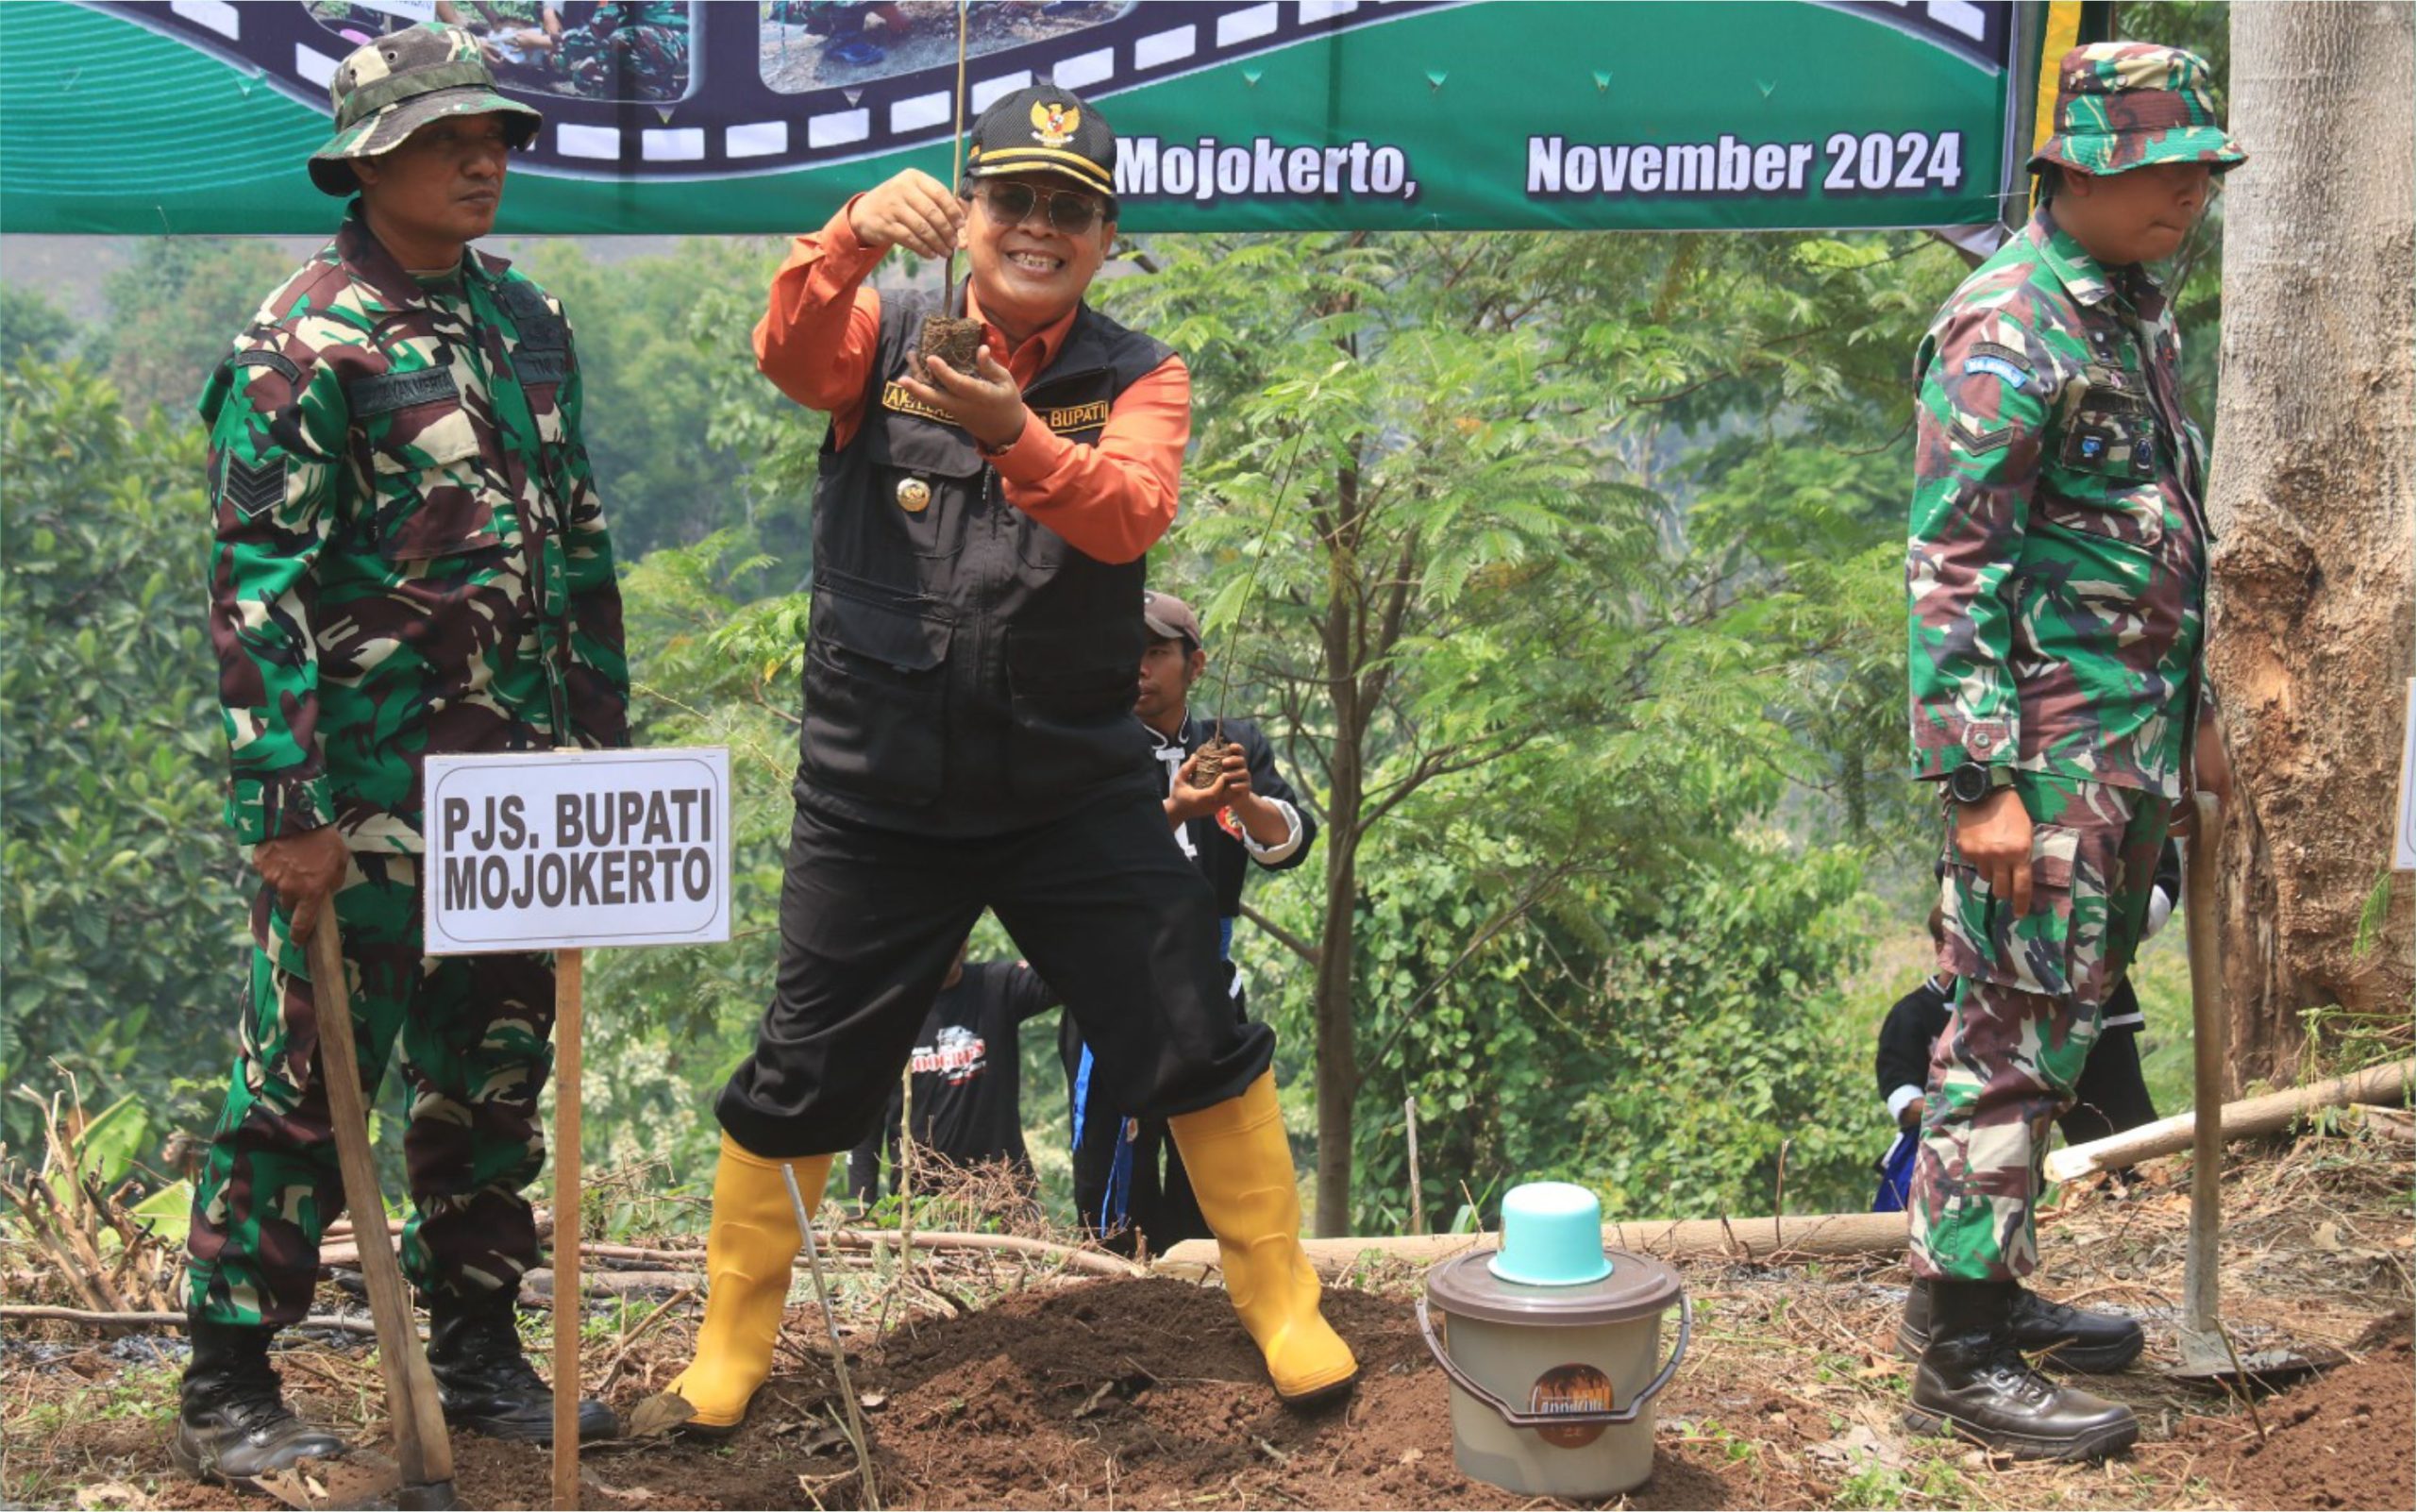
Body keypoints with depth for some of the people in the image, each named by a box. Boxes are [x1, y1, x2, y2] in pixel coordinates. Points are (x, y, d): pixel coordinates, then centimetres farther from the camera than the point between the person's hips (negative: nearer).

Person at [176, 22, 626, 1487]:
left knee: (494, 1078, 13)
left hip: (520, 787, 7)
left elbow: (582, 544, 17)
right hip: (368, 795, -7)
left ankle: (480, 1355, 25)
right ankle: (229, 1391, 8)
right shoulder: (302, 346, -11)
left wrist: (602, 742, 14)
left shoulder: (529, 318, 11)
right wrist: (288, 806, -18)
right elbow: (257, 588, -14)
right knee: (309, 1085, -2)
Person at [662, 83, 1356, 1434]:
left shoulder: (1137, 376, 1)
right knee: (803, 1078, 6)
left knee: (1197, 1045, 1)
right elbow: (789, 353, -22)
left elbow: (1133, 515, -19)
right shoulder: (885, 336, 2)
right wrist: (854, 237, -42)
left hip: (1077, 788, 0)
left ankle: (1285, 1305, 19)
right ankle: (734, 1336, 24)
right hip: (877, 797, 0)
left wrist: (1014, 436, -38)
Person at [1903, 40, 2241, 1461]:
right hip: (2048, 750, -9)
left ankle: (1996, 1281, 26)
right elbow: (1949, 567, -19)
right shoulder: (2009, 330, -15)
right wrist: (1981, 782, -22)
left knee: (2061, 1027, 15)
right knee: (2015, 1039, -6)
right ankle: (1967, 1355, 0)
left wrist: (2196, 709, 22)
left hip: (2131, 746, 9)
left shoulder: (2138, 308, 13)